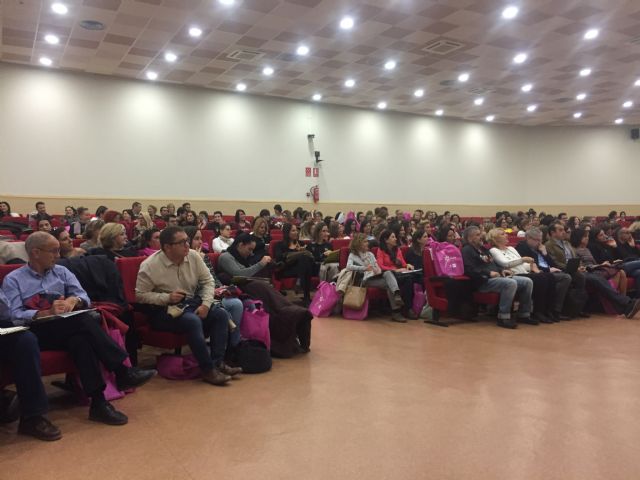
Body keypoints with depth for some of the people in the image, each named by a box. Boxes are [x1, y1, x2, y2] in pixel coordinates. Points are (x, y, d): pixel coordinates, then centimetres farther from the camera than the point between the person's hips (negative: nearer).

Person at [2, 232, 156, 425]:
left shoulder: (62, 272, 18)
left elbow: (85, 298, 7)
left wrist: (73, 301, -16)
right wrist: (47, 313, -23)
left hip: (68, 330, 4)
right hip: (36, 333, -4)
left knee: (80, 339, -34)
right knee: (83, 320, -33)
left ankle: (99, 402, -40)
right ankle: (122, 371, -35)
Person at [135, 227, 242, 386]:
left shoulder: (193, 256, -1)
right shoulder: (150, 266, -12)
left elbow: (208, 281, 4)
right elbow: (140, 295, -8)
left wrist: (205, 304, -11)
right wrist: (167, 298, -20)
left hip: (191, 304, 6)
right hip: (164, 310, -5)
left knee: (221, 314, -17)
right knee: (193, 321, -33)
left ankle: (218, 362, -16)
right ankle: (208, 370, -22)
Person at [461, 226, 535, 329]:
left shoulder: (483, 249, 27)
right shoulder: (467, 250, -3)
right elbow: (469, 270, -17)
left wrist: (502, 270, 11)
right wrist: (488, 273, -20)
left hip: (497, 277, 10)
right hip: (484, 281, -10)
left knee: (527, 282, -2)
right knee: (511, 283, -34)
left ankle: (523, 315, 5)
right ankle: (503, 318, -28)